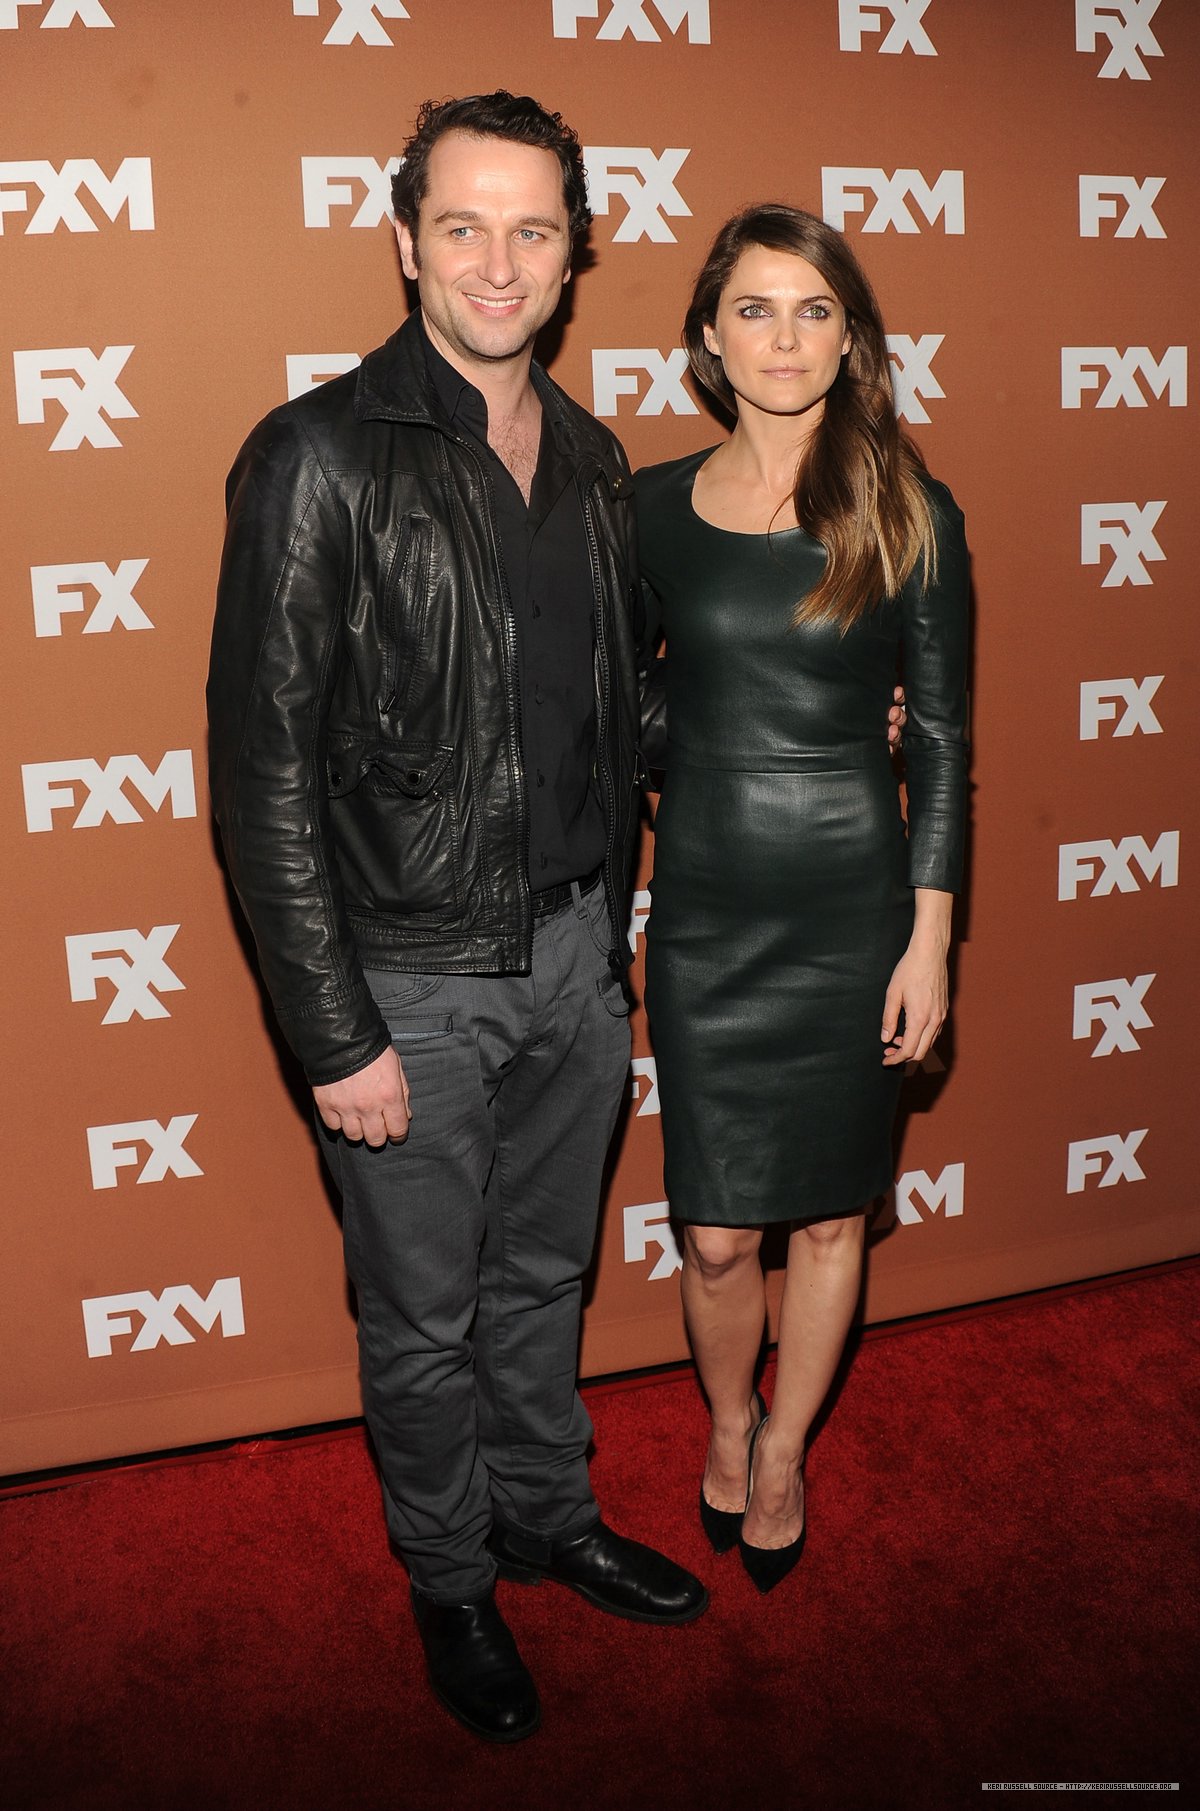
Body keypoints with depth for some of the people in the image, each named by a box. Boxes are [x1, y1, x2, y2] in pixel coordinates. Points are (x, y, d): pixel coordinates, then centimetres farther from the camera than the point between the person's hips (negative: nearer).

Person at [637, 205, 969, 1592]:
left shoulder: (908, 513, -3)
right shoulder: (654, 508, 2)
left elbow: (939, 736, -1)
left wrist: (930, 935, -5)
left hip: (853, 905, -1)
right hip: (703, 907, 1)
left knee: (829, 1216, 11)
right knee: (716, 1233, 6)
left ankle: (782, 1454, 37)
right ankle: (727, 1430, 37)